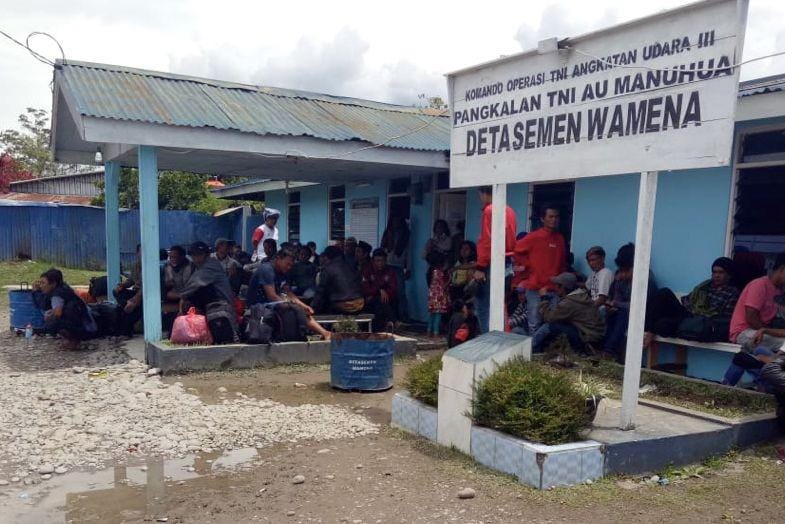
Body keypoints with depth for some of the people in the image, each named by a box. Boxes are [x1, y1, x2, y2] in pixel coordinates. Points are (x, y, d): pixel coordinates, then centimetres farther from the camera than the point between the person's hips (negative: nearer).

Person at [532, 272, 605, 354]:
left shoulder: (569, 302, -22)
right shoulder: (583, 294, 4)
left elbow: (548, 317, -14)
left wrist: (544, 298, -4)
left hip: (588, 339, -9)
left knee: (552, 324, -10)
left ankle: (533, 348, 3)